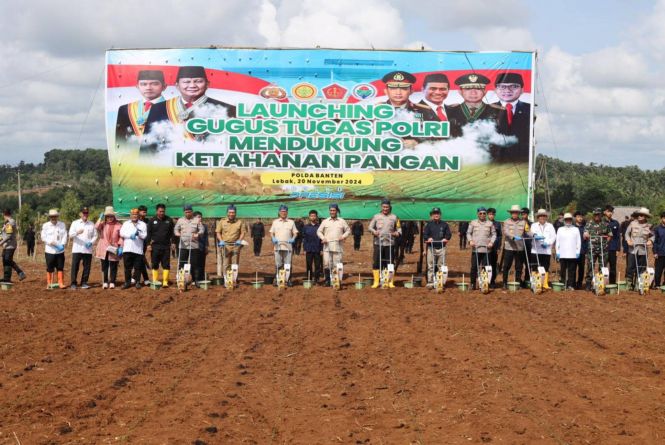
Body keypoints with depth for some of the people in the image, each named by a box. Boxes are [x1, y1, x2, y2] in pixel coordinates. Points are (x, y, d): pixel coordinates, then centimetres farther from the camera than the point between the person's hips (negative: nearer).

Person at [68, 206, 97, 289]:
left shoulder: (92, 224, 14)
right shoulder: (75, 223, 7)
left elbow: (95, 236, 14)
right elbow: (70, 234, -5)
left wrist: (91, 242, -6)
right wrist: (77, 233, -27)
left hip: (88, 249, 2)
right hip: (77, 249, -2)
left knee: (87, 267, 1)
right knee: (75, 266, -4)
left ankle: (84, 283, 10)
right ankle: (73, 283, 2)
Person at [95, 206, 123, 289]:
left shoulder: (118, 225, 1)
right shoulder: (103, 224, 5)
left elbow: (120, 237, 2)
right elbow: (97, 227, -17)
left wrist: (120, 247, -5)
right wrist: (100, 218, -13)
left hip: (114, 249, -1)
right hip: (104, 249, 1)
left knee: (113, 267, 3)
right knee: (104, 266, 5)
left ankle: (112, 282, 10)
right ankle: (105, 282, 11)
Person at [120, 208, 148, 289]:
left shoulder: (143, 224, 10)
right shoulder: (125, 223, 15)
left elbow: (144, 236, 0)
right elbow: (122, 233, 1)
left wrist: (139, 233, -20)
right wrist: (130, 235, -14)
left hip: (138, 249, -1)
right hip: (127, 249, 1)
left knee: (138, 267, 0)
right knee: (127, 267, 2)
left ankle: (137, 282, 8)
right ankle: (127, 282, 9)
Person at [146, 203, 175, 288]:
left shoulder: (169, 220, 6)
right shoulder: (152, 221, 4)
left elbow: (172, 232, 9)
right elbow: (148, 233, 4)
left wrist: (173, 243, 1)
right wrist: (148, 244, -3)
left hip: (166, 246, 0)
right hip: (155, 246, 0)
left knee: (166, 265, -1)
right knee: (154, 265, 3)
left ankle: (165, 281, 1)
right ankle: (155, 281, 10)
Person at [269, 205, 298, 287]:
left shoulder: (291, 222, 11)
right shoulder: (275, 222, 14)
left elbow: (295, 233, 10)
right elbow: (271, 232, 14)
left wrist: (293, 239, -9)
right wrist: (273, 238, -6)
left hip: (288, 246, -1)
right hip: (278, 246, 1)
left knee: (288, 264, -3)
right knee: (278, 264, -1)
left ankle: (288, 280, 1)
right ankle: (276, 279, 3)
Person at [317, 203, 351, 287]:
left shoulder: (342, 221, 11)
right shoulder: (325, 221, 13)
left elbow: (348, 230, 15)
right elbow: (319, 231, 15)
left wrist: (343, 236, -4)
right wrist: (322, 238, -3)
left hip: (338, 246, 0)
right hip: (327, 246, 0)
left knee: (337, 264, -3)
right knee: (326, 264, -8)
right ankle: (327, 280, 3)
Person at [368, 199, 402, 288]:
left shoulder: (394, 217, 11)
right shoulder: (376, 216, 10)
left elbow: (399, 228, 13)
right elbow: (370, 227, 8)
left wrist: (397, 232, -9)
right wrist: (373, 231, -13)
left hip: (390, 244, 0)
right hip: (378, 243, 0)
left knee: (390, 263, 1)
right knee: (376, 263, -4)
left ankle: (390, 282, 6)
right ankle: (376, 282, 1)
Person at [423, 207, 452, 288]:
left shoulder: (444, 224, 10)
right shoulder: (428, 224, 9)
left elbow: (449, 234, 11)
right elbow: (424, 234, 5)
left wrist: (446, 238, -8)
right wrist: (428, 238, -15)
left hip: (441, 247, 1)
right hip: (431, 247, -1)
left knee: (441, 266, 0)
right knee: (430, 266, -2)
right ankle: (430, 282, 0)